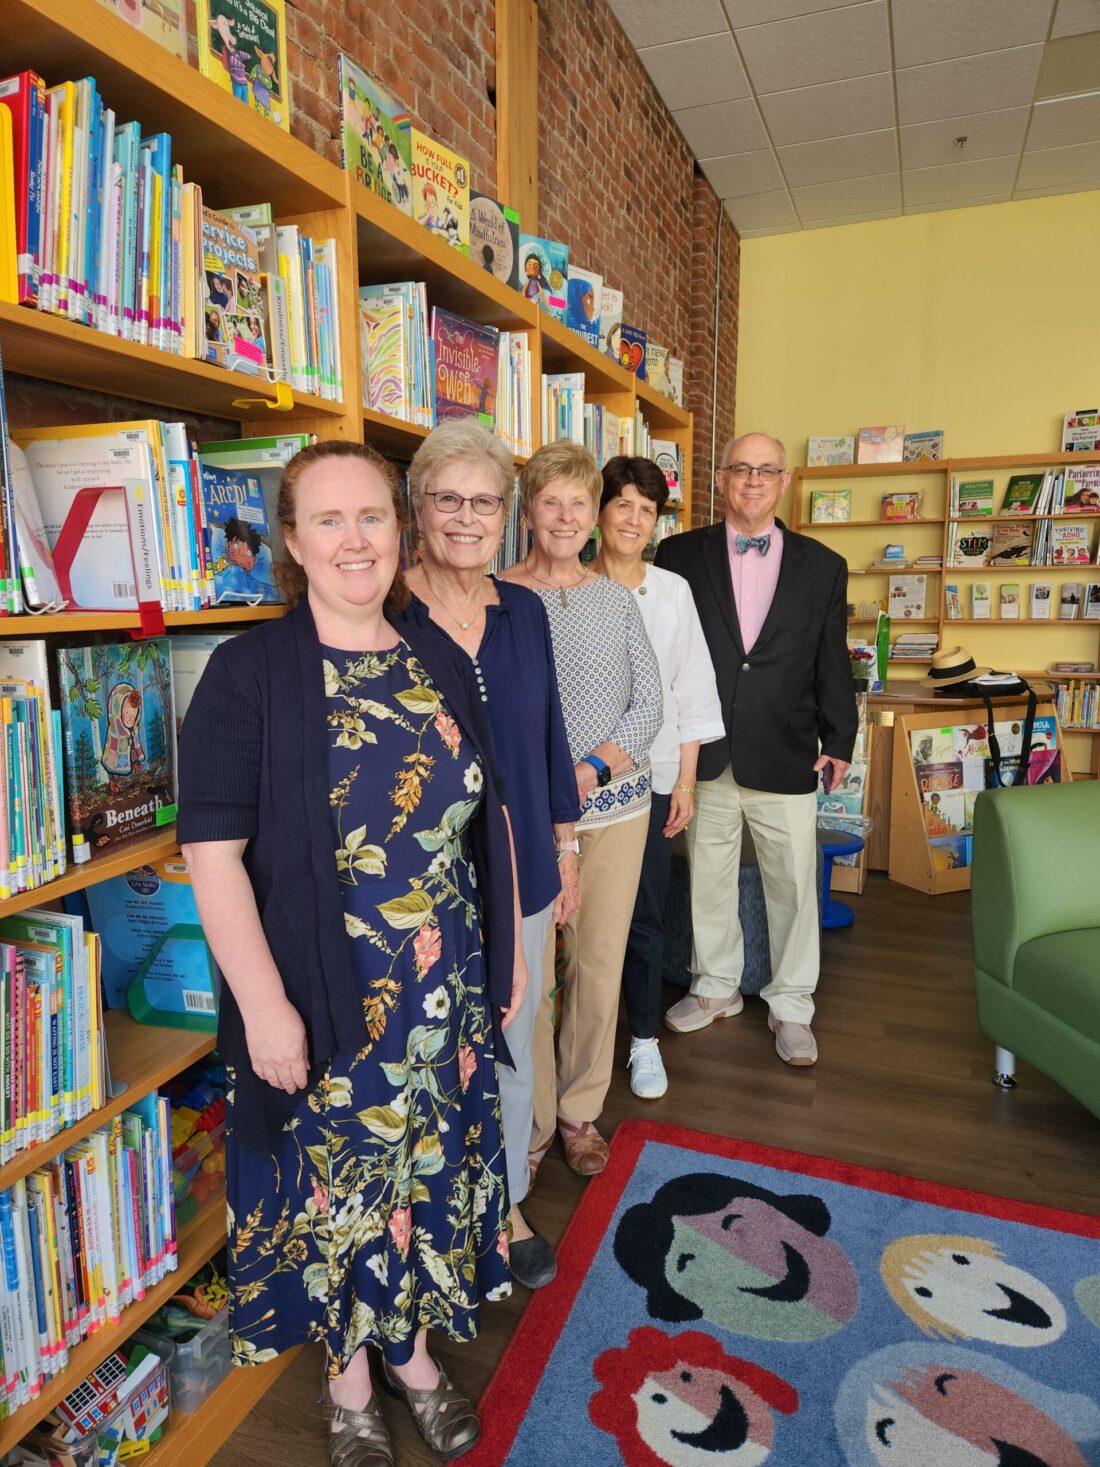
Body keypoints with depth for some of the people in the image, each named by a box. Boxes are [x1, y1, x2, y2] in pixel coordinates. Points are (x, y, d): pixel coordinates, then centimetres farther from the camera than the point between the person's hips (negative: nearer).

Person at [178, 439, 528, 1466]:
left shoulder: (441, 666, 2)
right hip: (323, 1004, -4)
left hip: (446, 996, 4)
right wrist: (264, 1005, -17)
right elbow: (213, 852, -14)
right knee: (335, 1182, 16)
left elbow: (489, 814, 8)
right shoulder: (248, 672, -12)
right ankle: (349, 1378, 45)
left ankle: (414, 1350, 49)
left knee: (428, 1167, 20)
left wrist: (507, 947, 9)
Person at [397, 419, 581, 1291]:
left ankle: (505, 1204, 43)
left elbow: (548, 736, 9)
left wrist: (566, 850, 10)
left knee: (511, 1048, 19)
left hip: (520, 874, 5)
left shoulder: (524, 610, 3)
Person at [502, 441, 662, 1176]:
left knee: (600, 966, 12)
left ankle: (581, 1112, 33)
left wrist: (590, 771, -12)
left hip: (615, 805, 3)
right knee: (526, 972, 3)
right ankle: (528, 1125, 25)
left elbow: (649, 707, 2)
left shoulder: (618, 599, 7)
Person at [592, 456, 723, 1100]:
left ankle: (645, 1037, 27)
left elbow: (691, 691, 4)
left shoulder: (673, 590, 3)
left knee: (646, 915, 8)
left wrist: (686, 782, 1)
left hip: (651, 776, 1)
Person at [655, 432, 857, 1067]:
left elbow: (832, 662, 8)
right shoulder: (681, 555, 2)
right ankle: (717, 986, 34)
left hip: (786, 759, 0)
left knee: (794, 885, 8)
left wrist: (839, 742, 6)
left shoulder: (823, 566, 5)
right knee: (708, 879, 13)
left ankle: (790, 1005, 27)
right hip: (705, 753, 0)